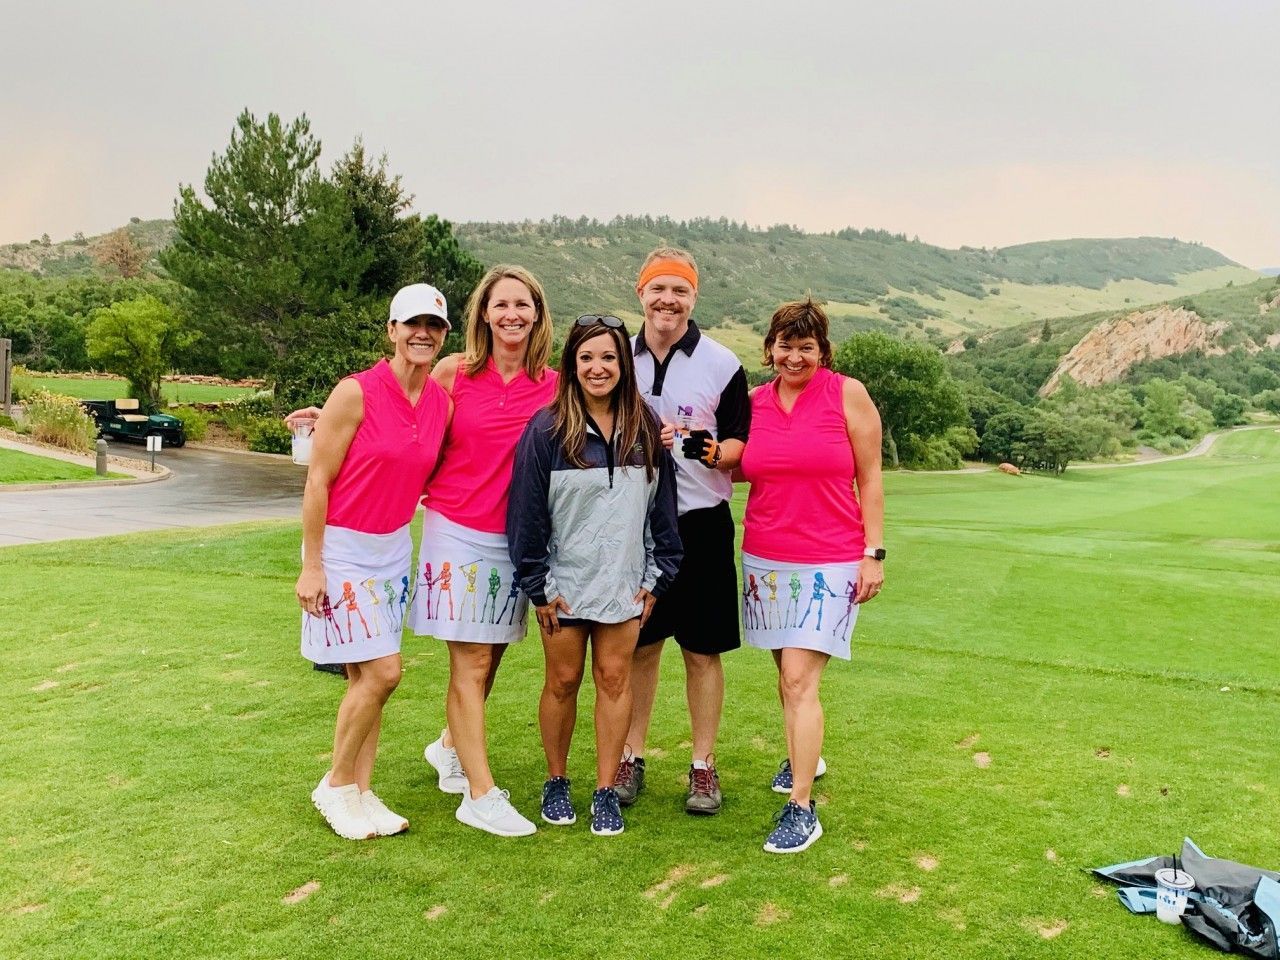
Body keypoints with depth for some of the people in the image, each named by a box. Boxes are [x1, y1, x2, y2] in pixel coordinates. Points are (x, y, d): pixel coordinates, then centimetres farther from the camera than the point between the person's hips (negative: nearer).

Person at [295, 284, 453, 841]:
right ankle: (335, 785, 11)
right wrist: (311, 566, -14)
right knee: (382, 672, -9)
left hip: (395, 547, 6)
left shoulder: (442, 403, 2)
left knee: (367, 679, 10)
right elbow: (318, 481, -13)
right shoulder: (356, 392, -15)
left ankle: (360, 793, 21)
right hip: (343, 548, -6)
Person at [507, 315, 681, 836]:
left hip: (624, 583, 2)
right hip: (563, 583, -2)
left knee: (614, 679, 7)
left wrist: (656, 578, 3)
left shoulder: (646, 428, 2)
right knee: (562, 682, 9)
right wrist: (537, 587, -7)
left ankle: (606, 791, 18)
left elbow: (663, 506, 6)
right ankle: (556, 783, 27)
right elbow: (527, 514, -7)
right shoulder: (547, 430, -8)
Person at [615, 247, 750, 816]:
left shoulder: (722, 364, -1)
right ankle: (632, 758, 23)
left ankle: (704, 766, 18)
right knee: (639, 645, 10)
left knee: (702, 648, 4)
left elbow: (741, 444, -1)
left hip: (700, 523, -2)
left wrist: (711, 449, -22)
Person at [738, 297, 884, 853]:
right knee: (787, 672, 16)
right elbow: (742, 470, 15)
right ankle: (803, 756, 41)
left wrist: (873, 554, -6)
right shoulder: (754, 402, 4)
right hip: (765, 558, 4)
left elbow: (870, 481, -2)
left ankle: (801, 808, -2)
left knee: (799, 679, -10)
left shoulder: (848, 395, -4)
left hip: (830, 561, -4)